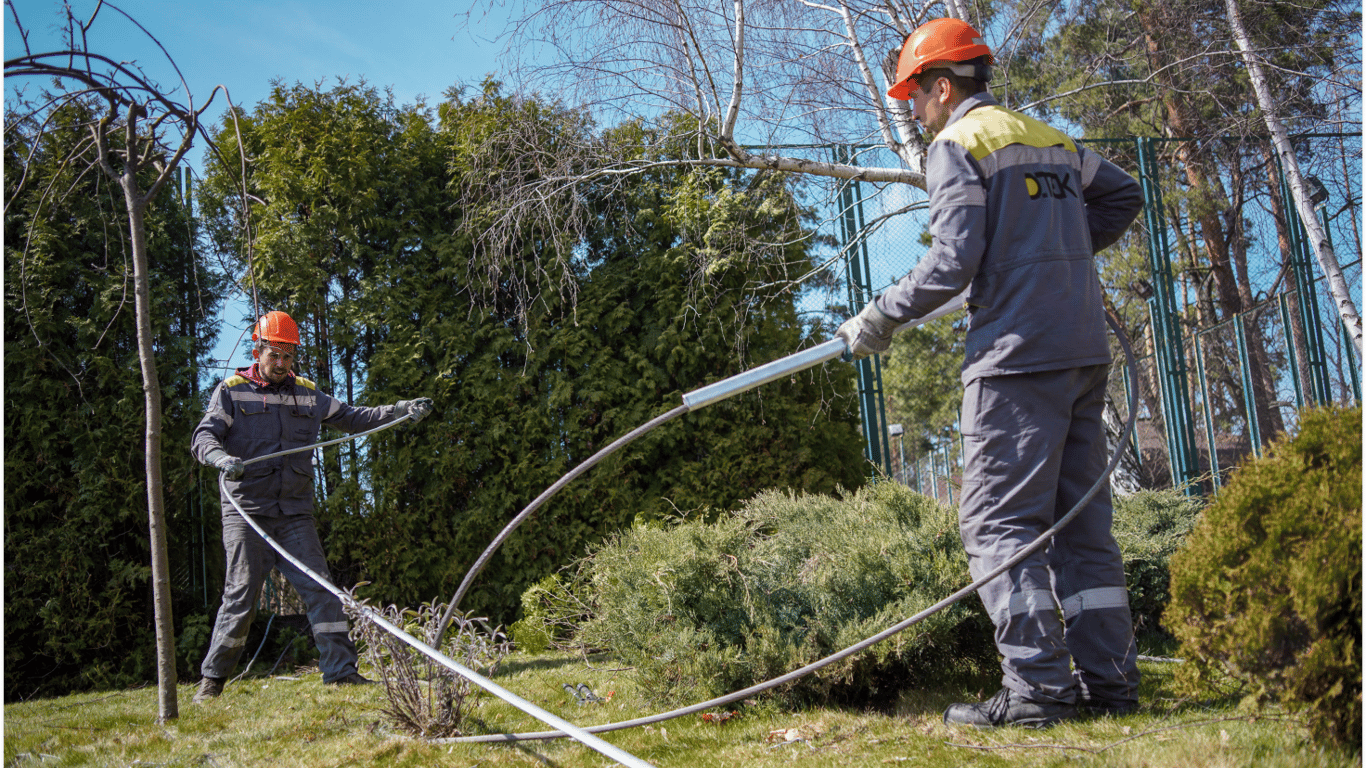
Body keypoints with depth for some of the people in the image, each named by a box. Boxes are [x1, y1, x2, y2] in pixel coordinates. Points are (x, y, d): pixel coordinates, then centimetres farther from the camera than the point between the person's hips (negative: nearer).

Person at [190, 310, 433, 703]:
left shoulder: (307, 394, 13)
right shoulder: (231, 391, 2)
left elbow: (352, 418, 18)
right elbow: (203, 437, -9)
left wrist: (402, 410, 5)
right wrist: (223, 459, -32)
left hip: (295, 514, 4)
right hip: (246, 511, -3)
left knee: (321, 590, -4)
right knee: (240, 596, -4)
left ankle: (340, 670, 0)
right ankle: (212, 679, 10)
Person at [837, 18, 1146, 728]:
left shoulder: (957, 144, -3)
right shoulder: (1051, 139, 21)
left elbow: (953, 262, -13)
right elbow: (1124, 196, 30)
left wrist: (881, 317, -3)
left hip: (1018, 353, -8)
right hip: (1085, 350, 8)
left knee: (997, 519, -6)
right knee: (1080, 518, 10)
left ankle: (1037, 686, -8)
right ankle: (1108, 677, 13)